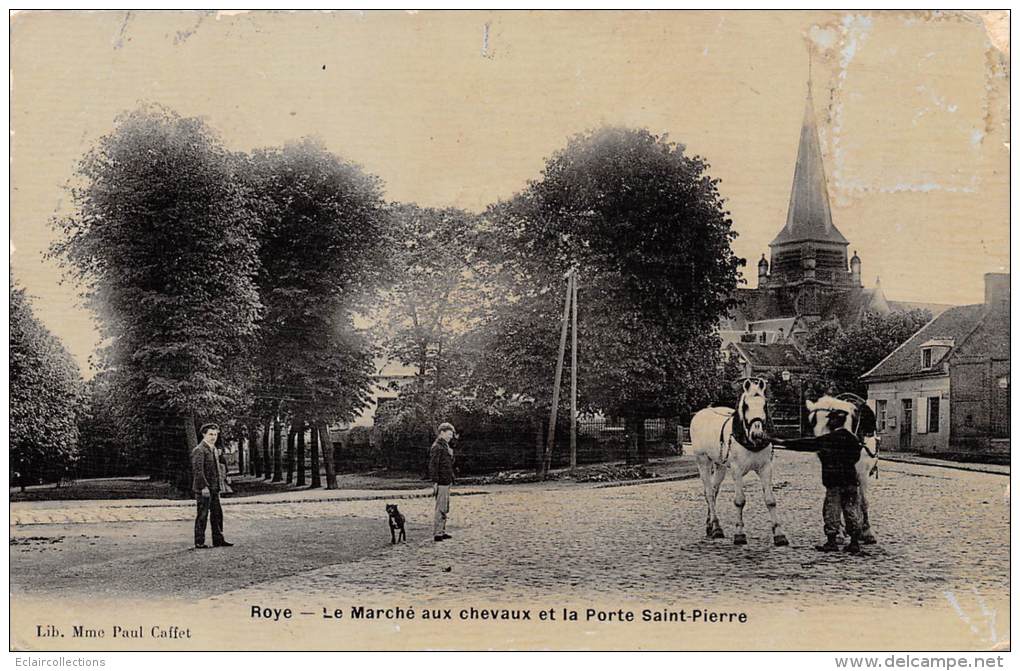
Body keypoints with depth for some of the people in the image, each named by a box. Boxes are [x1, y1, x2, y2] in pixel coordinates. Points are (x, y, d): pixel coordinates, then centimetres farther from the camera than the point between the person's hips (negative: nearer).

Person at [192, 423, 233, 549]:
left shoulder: (213, 449, 17)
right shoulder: (199, 450, -13)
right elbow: (198, 470, -21)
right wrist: (204, 487, -25)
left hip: (214, 488, 9)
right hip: (203, 488, -9)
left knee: (217, 514, 11)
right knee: (202, 515, -3)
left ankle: (218, 540, 18)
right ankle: (199, 543, 3)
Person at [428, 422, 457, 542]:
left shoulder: (445, 446, 18)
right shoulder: (437, 447, -13)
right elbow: (433, 465, -18)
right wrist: (435, 482, -21)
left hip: (446, 482, 10)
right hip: (441, 482, -10)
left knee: (445, 508, 14)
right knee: (441, 508, -10)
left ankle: (442, 531, 21)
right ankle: (436, 534, -8)